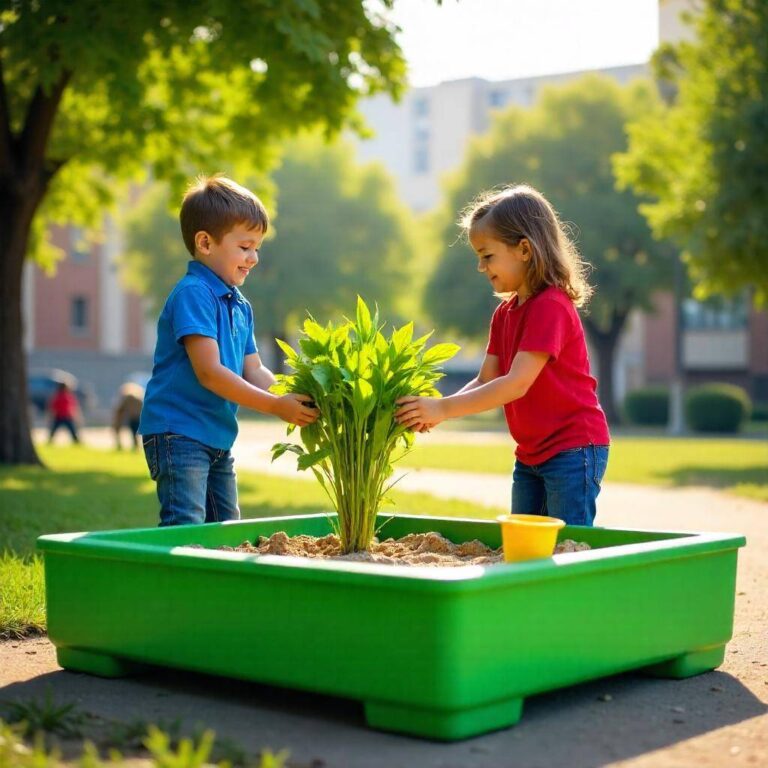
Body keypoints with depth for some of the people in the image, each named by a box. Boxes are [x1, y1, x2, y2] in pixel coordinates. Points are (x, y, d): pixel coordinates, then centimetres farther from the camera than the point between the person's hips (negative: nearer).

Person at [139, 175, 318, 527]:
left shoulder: (240, 307, 13)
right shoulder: (193, 294, -15)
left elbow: (254, 372, 12)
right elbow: (209, 373, -22)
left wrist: (294, 400, -7)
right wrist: (275, 407, -21)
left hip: (219, 437, 10)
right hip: (178, 431, -10)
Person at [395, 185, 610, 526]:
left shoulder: (551, 306, -19)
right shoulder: (504, 313, 10)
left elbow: (516, 384, -26)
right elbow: (485, 380, 5)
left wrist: (443, 408, -28)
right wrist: (435, 411, -12)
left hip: (573, 449, -9)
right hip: (530, 455, 9)